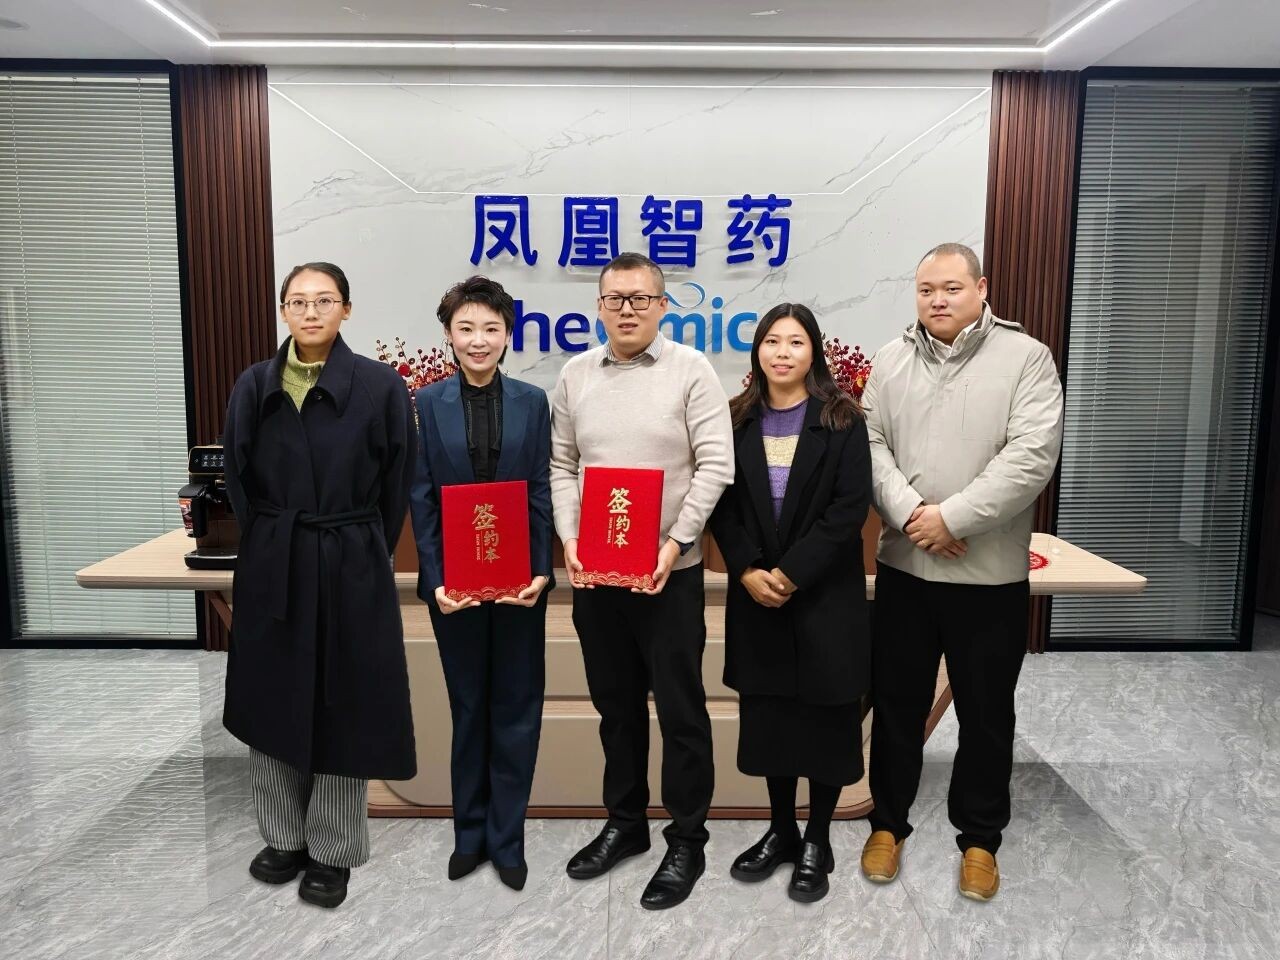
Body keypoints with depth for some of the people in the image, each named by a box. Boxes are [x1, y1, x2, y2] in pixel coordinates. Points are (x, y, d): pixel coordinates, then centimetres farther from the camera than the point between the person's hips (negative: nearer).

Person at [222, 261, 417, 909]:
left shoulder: (381, 386, -6)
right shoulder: (255, 386, 3)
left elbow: (397, 485, -2)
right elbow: (238, 479, 8)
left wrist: (364, 553, -1)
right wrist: (272, 543, 3)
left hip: (351, 568, -3)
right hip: (270, 568, 3)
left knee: (342, 704, 6)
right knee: (273, 700, 13)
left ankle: (332, 852, 23)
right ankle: (285, 837, 33)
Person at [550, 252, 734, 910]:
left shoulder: (691, 370, -4)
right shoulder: (575, 376, 8)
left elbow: (715, 465, -9)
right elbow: (561, 465, 8)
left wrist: (675, 542, -17)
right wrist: (569, 538, -5)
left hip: (669, 572, -4)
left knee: (680, 710, 5)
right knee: (615, 705, 17)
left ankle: (687, 842, 22)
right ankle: (625, 823, 35)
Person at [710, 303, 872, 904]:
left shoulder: (841, 419, -3)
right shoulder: (738, 419, 5)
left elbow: (851, 507, -10)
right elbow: (723, 505, 2)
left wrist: (792, 572, -16)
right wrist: (747, 571, -12)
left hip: (826, 595, -2)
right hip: (756, 595, 3)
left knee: (826, 716, 7)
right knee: (768, 714, 11)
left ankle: (817, 840, 25)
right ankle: (780, 830, 30)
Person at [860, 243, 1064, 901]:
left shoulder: (1026, 358, -4)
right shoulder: (892, 361, 7)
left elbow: (1031, 457, -14)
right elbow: (870, 445, 0)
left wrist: (952, 518, -18)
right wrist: (908, 513, -16)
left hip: (990, 572, -2)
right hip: (902, 565, 3)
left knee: (986, 713, 11)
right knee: (896, 704, 13)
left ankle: (979, 837, 31)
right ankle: (888, 823, 31)